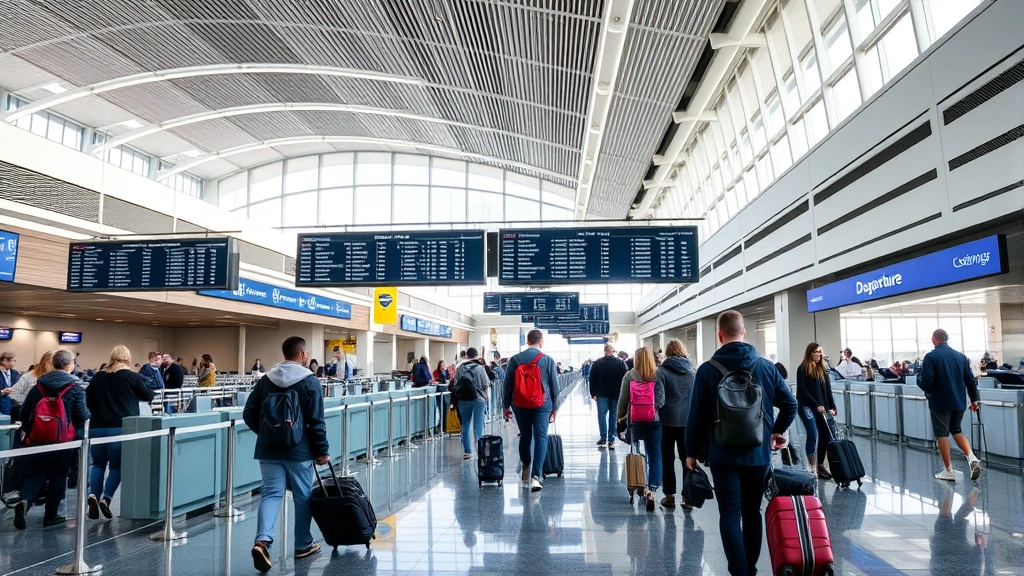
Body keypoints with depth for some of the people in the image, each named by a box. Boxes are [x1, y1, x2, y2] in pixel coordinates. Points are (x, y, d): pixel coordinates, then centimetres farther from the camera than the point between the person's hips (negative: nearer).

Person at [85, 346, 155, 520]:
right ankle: (106, 498, -7)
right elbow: (148, 396, 10)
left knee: (98, 463, 15)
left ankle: (93, 494, -5)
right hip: (121, 428, -3)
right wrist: (150, 392, 33)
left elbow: (88, 403, 14)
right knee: (116, 465, 7)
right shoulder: (133, 377, -4)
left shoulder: (98, 377, 6)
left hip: (97, 427, 3)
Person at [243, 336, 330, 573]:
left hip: (268, 450, 4)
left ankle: (263, 540, -17)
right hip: (299, 451, -3)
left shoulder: (265, 380, 4)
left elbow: (249, 415, 6)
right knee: (303, 497, 11)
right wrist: (322, 451, -3)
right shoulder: (310, 381, -10)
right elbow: (316, 421, -11)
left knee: (271, 494, 5)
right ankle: (303, 545, 22)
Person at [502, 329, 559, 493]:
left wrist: (506, 405, 13)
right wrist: (555, 407, 12)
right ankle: (535, 476, -12)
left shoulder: (514, 360, 0)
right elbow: (554, 386, 3)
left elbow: (507, 385, 3)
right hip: (541, 405, -2)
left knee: (525, 436, 16)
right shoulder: (548, 360, -2)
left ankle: (526, 469, 29)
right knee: (541, 438, -2)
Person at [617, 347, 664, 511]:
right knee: (655, 457, 2)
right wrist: (656, 408, 10)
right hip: (655, 420, 0)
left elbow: (623, 399, 0)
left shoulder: (629, 376, -3)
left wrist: (620, 416, 14)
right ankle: (652, 489, -11)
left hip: (635, 420, 0)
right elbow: (662, 399, -8)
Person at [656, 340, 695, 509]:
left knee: (668, 458, 9)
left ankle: (670, 495, 12)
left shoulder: (662, 371, -7)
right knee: (687, 458, 8)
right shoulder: (691, 370, 3)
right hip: (688, 420, 3)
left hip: (669, 420, -2)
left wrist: (658, 412, 2)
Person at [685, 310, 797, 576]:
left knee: (730, 515, 1)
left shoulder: (707, 370, -8)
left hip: (724, 454, -3)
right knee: (752, 513, 15)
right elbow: (790, 404, 5)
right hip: (759, 453, 3)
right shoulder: (767, 366, 0)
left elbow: (696, 415, -7)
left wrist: (692, 451, 4)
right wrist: (777, 431, 22)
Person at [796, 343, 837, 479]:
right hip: (807, 406, -6)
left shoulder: (822, 370, 15)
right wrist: (816, 405, -15)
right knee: (813, 435, -15)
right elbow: (802, 390, -9)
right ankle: (812, 467, -13)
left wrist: (831, 407, 2)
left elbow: (828, 389, 12)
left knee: (825, 435, 2)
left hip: (821, 407, 6)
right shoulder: (802, 369, -3)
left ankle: (820, 465, 13)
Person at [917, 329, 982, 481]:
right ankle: (972, 457, 1)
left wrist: (919, 379, 4)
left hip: (940, 402, -5)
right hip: (959, 401, 5)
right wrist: (974, 399, 15)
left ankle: (948, 471, 9)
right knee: (956, 430, 22)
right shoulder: (961, 356, 4)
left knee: (942, 434, 5)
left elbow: (926, 382, -18)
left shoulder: (930, 357, -12)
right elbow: (970, 380, 5)